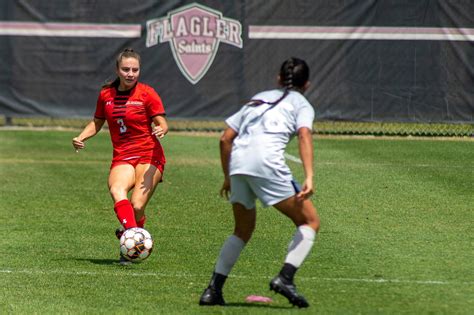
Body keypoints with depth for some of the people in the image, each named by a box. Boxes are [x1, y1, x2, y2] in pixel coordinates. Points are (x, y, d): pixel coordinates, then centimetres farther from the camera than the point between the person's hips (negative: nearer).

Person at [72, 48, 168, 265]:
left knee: (136, 207, -19)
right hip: (121, 158, 3)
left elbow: (161, 123, -6)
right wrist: (81, 138, 6)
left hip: (148, 156, -3)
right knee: (116, 191, -32)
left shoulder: (147, 93, -2)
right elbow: (97, 122, 23)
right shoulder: (106, 94, 9)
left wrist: (161, 130, -29)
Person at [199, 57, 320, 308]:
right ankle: (285, 278, -12)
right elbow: (304, 136, -4)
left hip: (237, 161, 5)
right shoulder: (301, 104, 17)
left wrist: (227, 177, 32)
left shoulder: (257, 99, 31)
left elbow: (225, 139, 25)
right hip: (267, 160, -5)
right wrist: (309, 177, -15)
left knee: (243, 230, 23)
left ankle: (213, 289, 12)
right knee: (310, 222, 6)